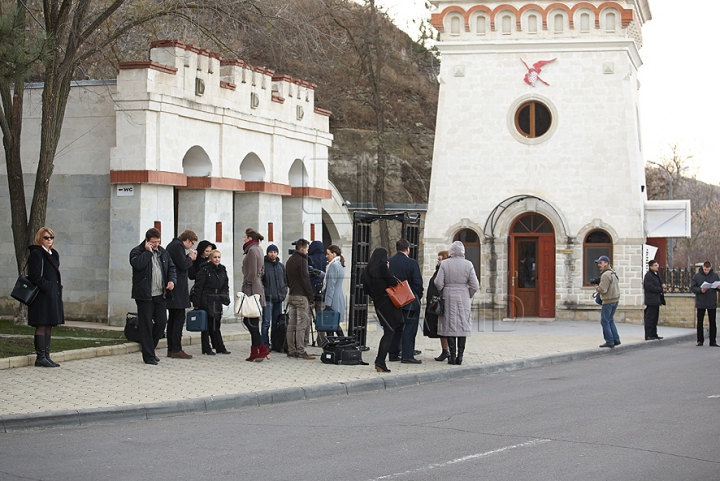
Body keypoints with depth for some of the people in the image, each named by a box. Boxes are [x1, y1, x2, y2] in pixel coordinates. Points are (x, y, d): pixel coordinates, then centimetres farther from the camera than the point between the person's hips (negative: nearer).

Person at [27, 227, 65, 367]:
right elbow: (35, 276, -16)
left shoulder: (54, 254, 18)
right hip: (42, 296, -9)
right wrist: (47, 287, -19)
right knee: (41, 326, -7)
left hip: (53, 296, 9)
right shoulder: (36, 254, -8)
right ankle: (40, 357, -5)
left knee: (49, 326, 9)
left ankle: (46, 356, 13)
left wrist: (58, 290, 11)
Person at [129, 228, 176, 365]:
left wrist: (172, 280, 2)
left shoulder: (162, 252, 14)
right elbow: (138, 264, -24)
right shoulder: (137, 251, -5)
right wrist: (148, 251, -16)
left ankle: (149, 347, 27)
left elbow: (171, 267, 20)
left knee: (161, 322, 6)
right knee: (146, 325, -2)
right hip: (144, 295, -6)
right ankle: (148, 356, 3)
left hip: (160, 295, 6)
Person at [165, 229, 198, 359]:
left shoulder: (172, 245, 20)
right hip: (178, 289, -11)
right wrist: (191, 258, -1)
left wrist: (190, 258, 9)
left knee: (173, 319, 12)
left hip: (171, 289, 11)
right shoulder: (178, 246, -12)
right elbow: (183, 265, -18)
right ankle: (176, 350, -9)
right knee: (179, 319, -9)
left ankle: (171, 349, 14)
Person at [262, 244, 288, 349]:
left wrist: (284, 292, 9)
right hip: (267, 298, -6)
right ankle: (265, 344, -4)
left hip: (279, 298, 6)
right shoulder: (263, 265, -4)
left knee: (277, 323, 10)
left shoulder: (281, 266, 15)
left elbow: (285, 280, 21)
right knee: (266, 323, -7)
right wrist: (263, 291, -14)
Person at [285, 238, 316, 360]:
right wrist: (311, 297, -10)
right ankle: (300, 351, -10)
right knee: (301, 325, -8)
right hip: (301, 296, -9)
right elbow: (305, 280, -14)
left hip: (291, 295, 9)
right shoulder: (302, 260, -11)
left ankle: (291, 351, 10)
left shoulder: (289, 260, 16)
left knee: (291, 324, 8)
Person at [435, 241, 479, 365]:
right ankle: (460, 356, 2)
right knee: (462, 326, 6)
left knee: (450, 326, 3)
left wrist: (442, 292, 12)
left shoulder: (445, 264, -5)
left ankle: (452, 356, 1)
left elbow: (438, 283, -8)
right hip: (463, 297, 1)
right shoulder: (468, 264, -3)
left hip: (448, 297, -1)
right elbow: (475, 286, -4)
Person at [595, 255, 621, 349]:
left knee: (605, 321, -1)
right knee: (610, 320, 19)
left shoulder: (606, 275, -19)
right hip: (616, 299, 10)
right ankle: (616, 340, 19)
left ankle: (609, 342, 0)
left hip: (608, 301, -10)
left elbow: (602, 289, -24)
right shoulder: (613, 273, 13)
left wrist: (597, 288, -2)